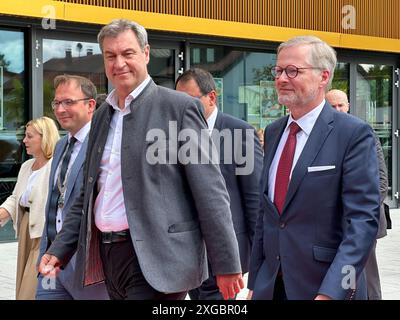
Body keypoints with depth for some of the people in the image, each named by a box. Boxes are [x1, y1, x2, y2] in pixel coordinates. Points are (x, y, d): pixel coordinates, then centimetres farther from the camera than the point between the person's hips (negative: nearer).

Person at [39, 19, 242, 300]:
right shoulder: (102, 116, 15)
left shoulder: (179, 107, -6)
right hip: (106, 254, 7)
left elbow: (210, 193, -9)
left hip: (155, 258, -7)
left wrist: (227, 264, -11)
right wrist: (59, 250, 11)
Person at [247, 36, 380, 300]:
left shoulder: (354, 134, -10)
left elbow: (363, 221, -16)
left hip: (328, 286, -5)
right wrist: (255, 282, 10)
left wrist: (331, 292, -24)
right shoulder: (273, 132, 9)